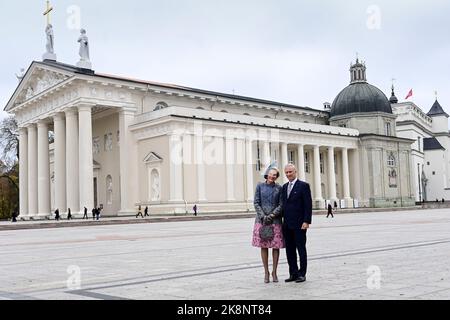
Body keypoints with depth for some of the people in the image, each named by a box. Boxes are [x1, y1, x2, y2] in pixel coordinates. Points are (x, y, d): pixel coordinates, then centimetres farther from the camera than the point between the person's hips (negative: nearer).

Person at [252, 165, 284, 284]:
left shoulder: (279, 188, 5)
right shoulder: (260, 186, 5)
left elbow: (281, 205, 1)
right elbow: (256, 203, 1)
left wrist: (272, 215, -12)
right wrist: (263, 216, -9)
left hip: (275, 220, 0)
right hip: (261, 220, 0)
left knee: (276, 246, 1)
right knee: (263, 246, 3)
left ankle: (274, 272, 13)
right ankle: (266, 272, 12)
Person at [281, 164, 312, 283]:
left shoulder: (303, 186, -5)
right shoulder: (284, 187, 14)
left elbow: (308, 205, -10)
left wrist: (306, 221, -16)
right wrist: (282, 221, 10)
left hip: (299, 224, -6)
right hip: (287, 224, 6)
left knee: (301, 249, 2)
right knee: (289, 250, 9)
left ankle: (302, 274, 10)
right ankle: (293, 273, 17)